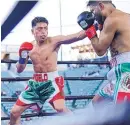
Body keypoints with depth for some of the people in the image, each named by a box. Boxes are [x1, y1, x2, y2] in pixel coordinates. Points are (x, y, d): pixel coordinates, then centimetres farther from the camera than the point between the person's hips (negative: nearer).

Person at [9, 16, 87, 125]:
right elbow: (19, 70, 10)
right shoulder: (29, 47, 5)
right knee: (14, 112, 7)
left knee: (61, 109, -30)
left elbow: (76, 37, -23)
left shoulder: (54, 41, -8)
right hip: (35, 83, 5)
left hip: (52, 81, -5)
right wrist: (22, 58, -10)